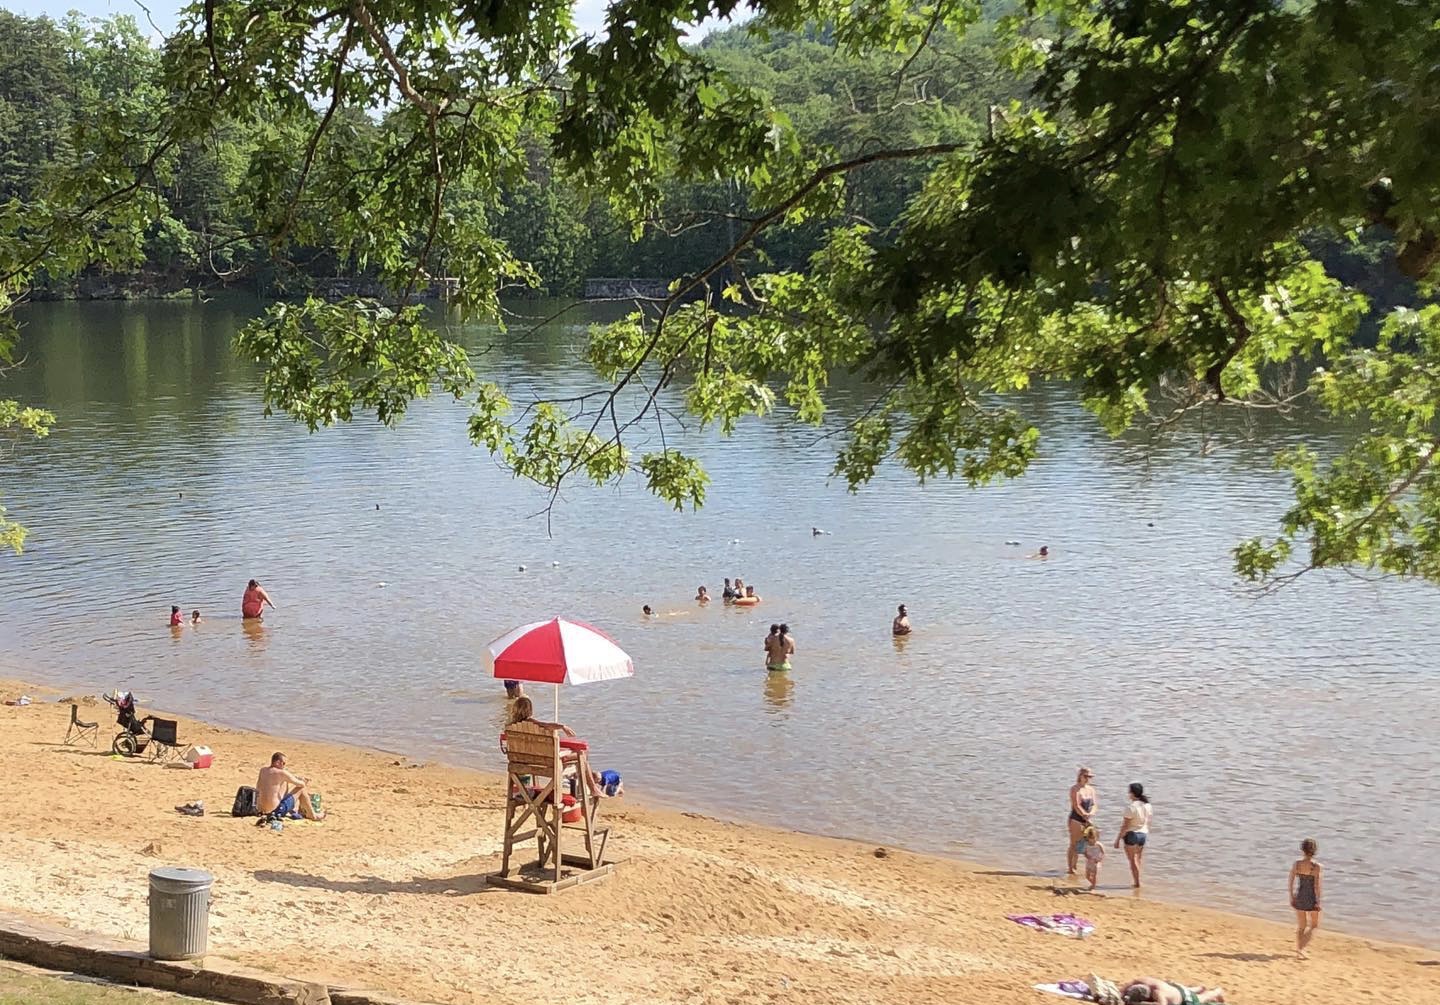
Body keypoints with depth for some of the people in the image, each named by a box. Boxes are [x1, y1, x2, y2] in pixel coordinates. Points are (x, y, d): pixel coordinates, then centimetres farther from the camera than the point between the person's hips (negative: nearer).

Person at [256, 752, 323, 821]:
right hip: (275, 810, -7)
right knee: (301, 789, 7)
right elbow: (301, 784, -3)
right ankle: (312, 815, 22)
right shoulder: (281, 773, -14)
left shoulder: (262, 771, 4)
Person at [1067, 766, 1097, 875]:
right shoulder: (1075, 789, -9)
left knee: (1079, 845, 12)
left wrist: (1091, 813, -15)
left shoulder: (1091, 789, 11)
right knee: (1073, 844, -4)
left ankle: (1074, 866, 22)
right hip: (1076, 820, -7)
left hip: (1086, 821, 7)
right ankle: (1069, 868, 0)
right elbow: (1076, 806, -16)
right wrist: (1085, 816, -19)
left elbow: (1094, 805, 6)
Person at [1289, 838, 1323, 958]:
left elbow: (1291, 881, -1)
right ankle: (1301, 947, -1)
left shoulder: (1297, 863, -5)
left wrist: (1291, 897, 9)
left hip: (1299, 896, 4)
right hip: (1311, 898, -4)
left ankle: (1299, 950, 24)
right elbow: (1317, 885, -17)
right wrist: (1318, 901, -10)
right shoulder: (1316, 866, -16)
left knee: (1301, 925, 19)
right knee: (1313, 925, 14)